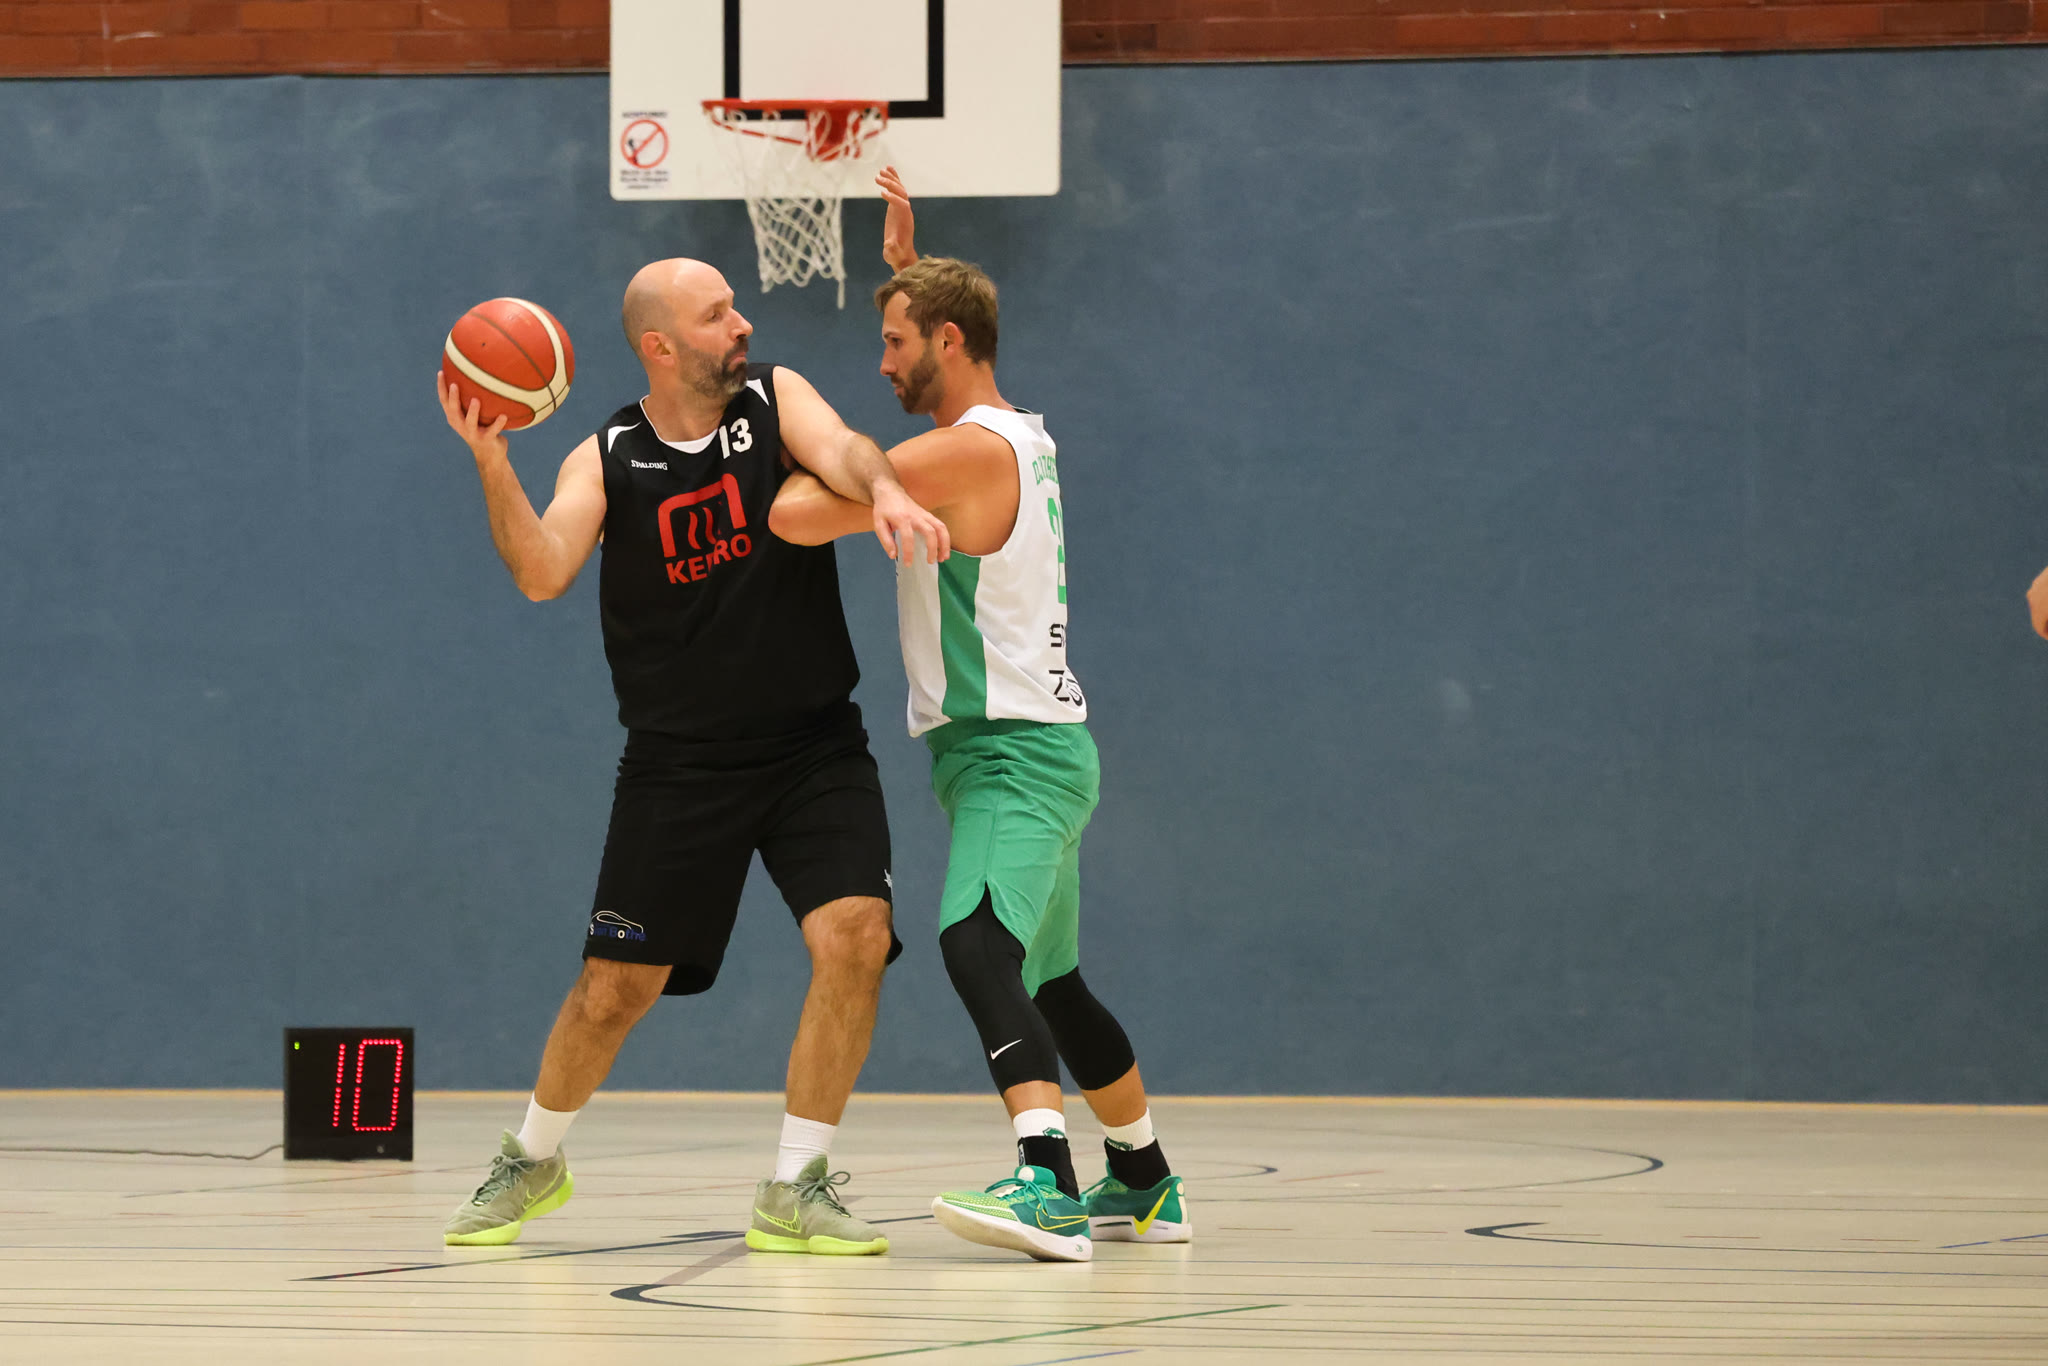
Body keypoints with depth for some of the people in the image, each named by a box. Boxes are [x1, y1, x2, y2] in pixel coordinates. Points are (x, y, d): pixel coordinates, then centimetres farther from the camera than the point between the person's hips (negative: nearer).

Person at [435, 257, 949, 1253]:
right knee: (615, 986, 1)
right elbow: (542, 574, -17)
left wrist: (884, 490, -42)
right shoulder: (605, 462, -2)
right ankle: (533, 1161, 28)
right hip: (679, 765, -1)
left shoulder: (773, 398, 1)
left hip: (815, 749, 1)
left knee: (855, 937, -19)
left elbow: (838, 449, -20)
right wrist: (491, 463, -31)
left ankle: (794, 1190, -6)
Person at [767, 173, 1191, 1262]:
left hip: (1014, 751, -10)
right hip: (1031, 747, 10)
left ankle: (1047, 1184, -43)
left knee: (977, 946, -28)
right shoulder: (1017, 434, 13)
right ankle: (1144, 1183, 35)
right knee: (1049, 984, 22)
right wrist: (906, 267, 34)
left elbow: (800, 518, -21)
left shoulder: (966, 451, -16)